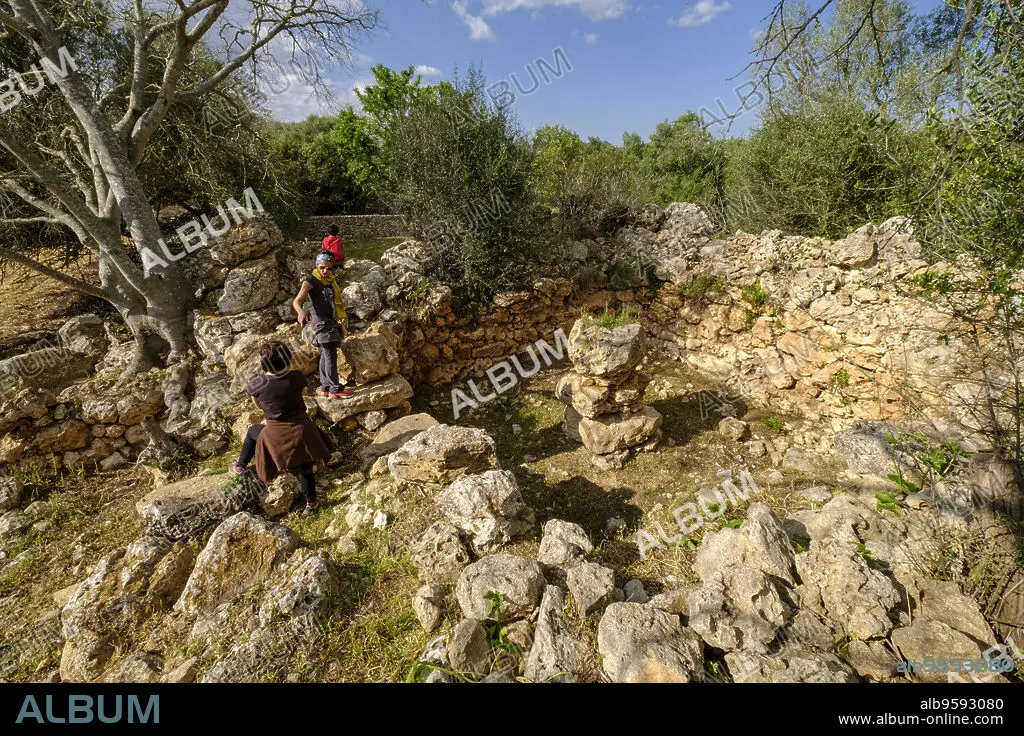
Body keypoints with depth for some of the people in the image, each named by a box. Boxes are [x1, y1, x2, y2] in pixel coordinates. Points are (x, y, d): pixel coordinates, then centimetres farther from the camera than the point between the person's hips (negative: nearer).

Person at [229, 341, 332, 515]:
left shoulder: (257, 384, -18)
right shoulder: (297, 377, -17)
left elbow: (258, 406, 3)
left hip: (276, 435, -1)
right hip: (301, 430, 1)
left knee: (252, 432, 33)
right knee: (304, 467, 20)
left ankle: (240, 466, 51)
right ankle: (311, 502, 36)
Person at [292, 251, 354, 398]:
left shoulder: (332, 281, 13)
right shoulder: (311, 281, -10)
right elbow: (296, 301, -20)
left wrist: (341, 325, 20)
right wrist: (301, 312, -43)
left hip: (332, 323, 8)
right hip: (322, 323, -8)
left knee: (325, 356, 12)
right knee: (330, 356, -8)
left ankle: (325, 388, 19)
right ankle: (335, 389, -4)